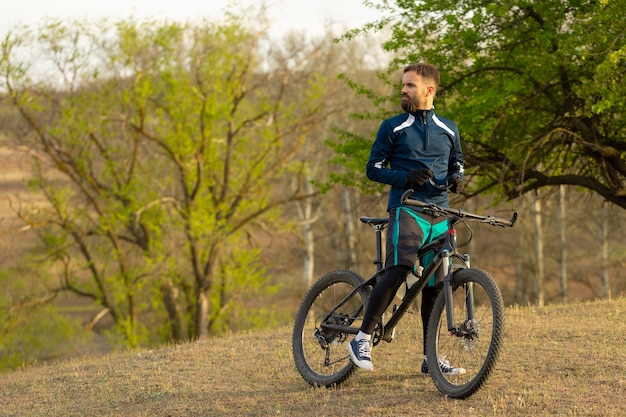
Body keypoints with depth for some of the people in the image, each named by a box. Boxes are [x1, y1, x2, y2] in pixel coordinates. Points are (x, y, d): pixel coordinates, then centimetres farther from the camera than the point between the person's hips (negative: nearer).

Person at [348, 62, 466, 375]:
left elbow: (456, 163, 25)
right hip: (406, 209, -4)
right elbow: (373, 169, 4)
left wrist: (455, 178, 0)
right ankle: (362, 339, -16)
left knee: (434, 285, 4)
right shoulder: (393, 127, 4)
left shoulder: (448, 130, 14)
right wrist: (405, 178, -14)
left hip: (439, 213, 4)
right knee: (398, 270, -24)